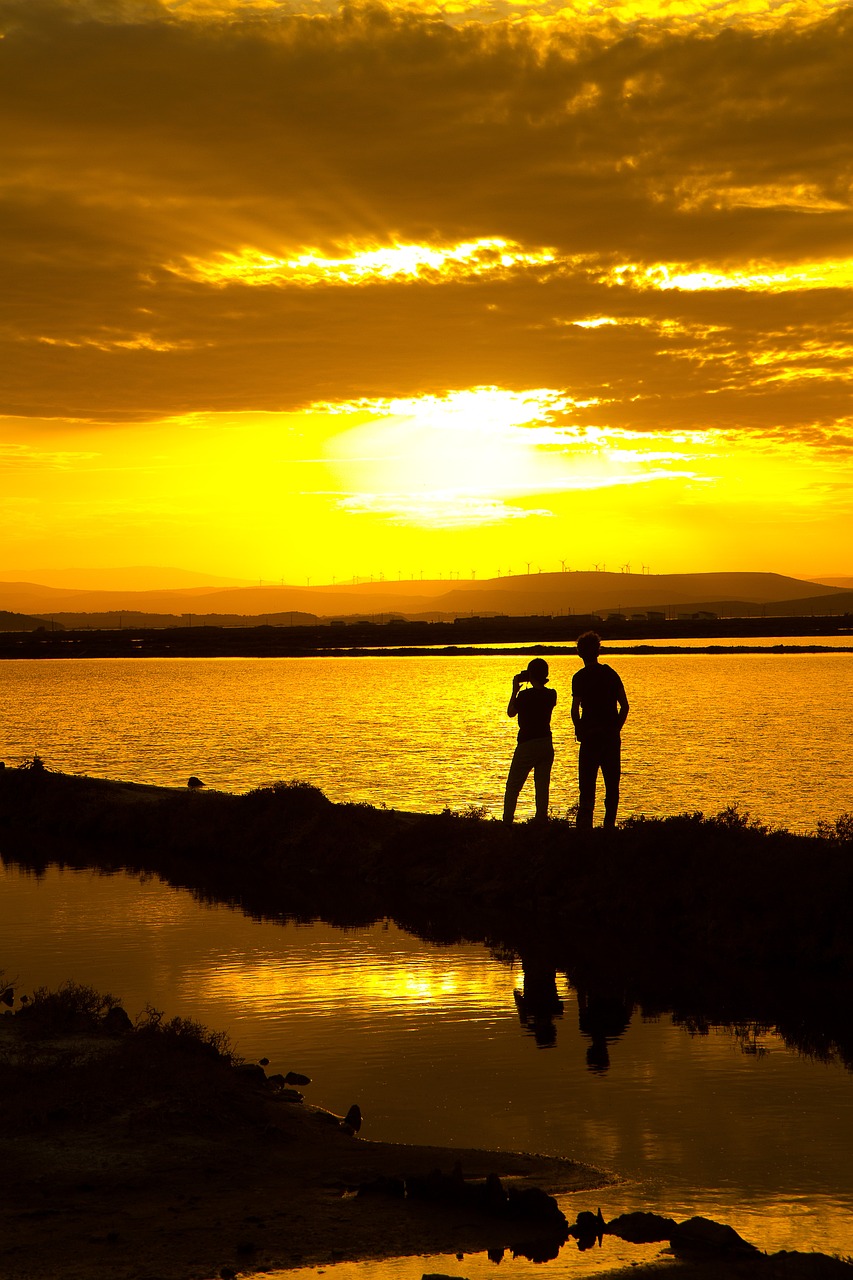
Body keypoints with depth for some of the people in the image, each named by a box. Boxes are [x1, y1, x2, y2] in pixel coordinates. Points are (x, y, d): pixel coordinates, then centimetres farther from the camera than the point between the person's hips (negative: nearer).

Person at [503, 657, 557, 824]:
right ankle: (541, 821, 4)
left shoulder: (525, 695, -15)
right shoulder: (551, 694, 0)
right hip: (547, 745, 5)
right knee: (542, 786, 8)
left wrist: (515, 690, 9)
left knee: (512, 787, 4)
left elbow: (511, 712, 1)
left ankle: (507, 821, 0)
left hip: (527, 745, -5)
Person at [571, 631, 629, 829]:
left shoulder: (580, 677, -5)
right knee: (612, 785, 9)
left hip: (591, 735, -3)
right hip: (612, 737, 3)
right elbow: (625, 706, 5)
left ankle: (584, 825, -8)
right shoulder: (611, 673, 6)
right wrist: (616, 729, 12)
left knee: (587, 784, 0)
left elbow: (575, 709, -14)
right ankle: (610, 824, 8)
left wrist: (579, 731, 0)